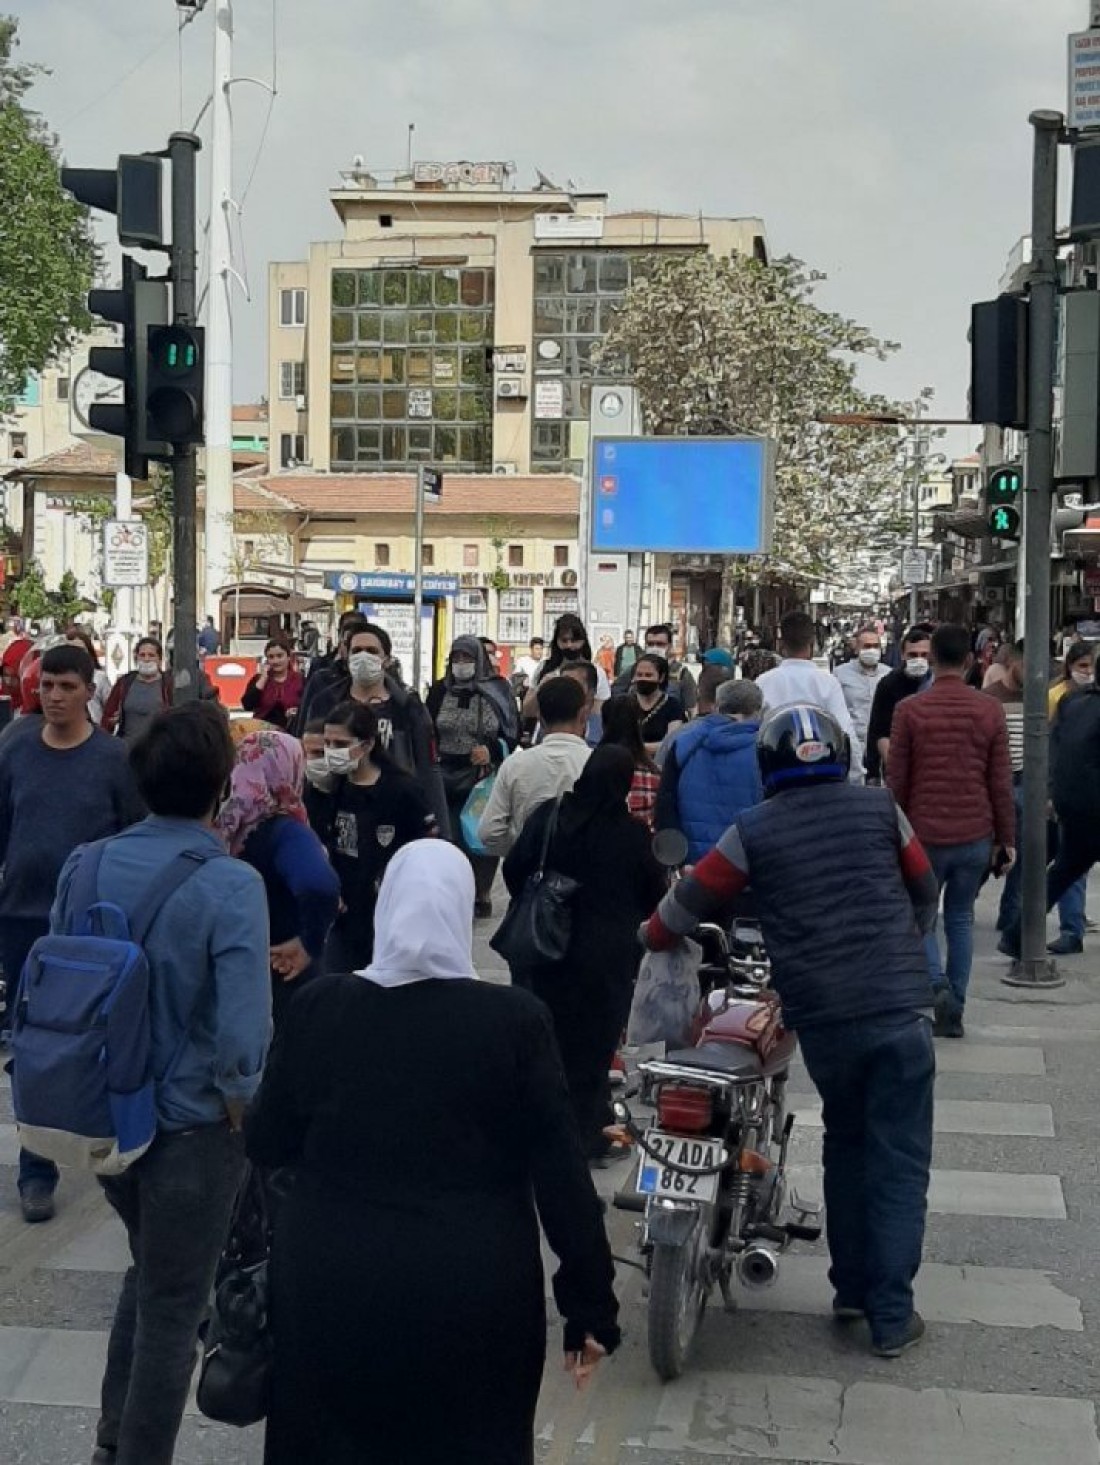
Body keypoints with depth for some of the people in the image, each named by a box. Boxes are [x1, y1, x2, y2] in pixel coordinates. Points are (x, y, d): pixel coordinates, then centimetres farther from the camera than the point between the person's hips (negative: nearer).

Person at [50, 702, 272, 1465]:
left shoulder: (85, 867, -6)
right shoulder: (229, 885, -23)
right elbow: (242, 1034, -27)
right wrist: (238, 1106, -8)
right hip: (191, 1123, -6)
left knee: (149, 1270, 29)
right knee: (173, 1306, 13)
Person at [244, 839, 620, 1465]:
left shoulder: (323, 1005, -6)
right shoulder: (516, 1020, -11)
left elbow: (266, 1142, 3)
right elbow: (561, 1173, -10)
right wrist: (592, 1306, -3)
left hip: (331, 1286, 2)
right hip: (472, 1295, -1)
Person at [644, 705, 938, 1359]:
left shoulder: (753, 831, 0)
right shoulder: (880, 807, 3)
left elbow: (693, 899, 5)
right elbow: (925, 889, 15)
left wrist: (652, 936, 26)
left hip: (821, 1016, 1)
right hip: (900, 1007, -1)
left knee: (846, 1142, 22)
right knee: (899, 1159, 5)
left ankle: (850, 1287, 26)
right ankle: (892, 1315, 6)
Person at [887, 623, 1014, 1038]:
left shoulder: (909, 711, -7)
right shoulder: (989, 711, -1)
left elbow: (897, 781, -3)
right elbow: (1001, 783, 1)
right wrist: (1007, 839, 9)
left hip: (925, 833, -2)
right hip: (975, 835, 2)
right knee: (961, 917, 14)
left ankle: (937, 984, -9)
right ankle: (953, 1011, 14)